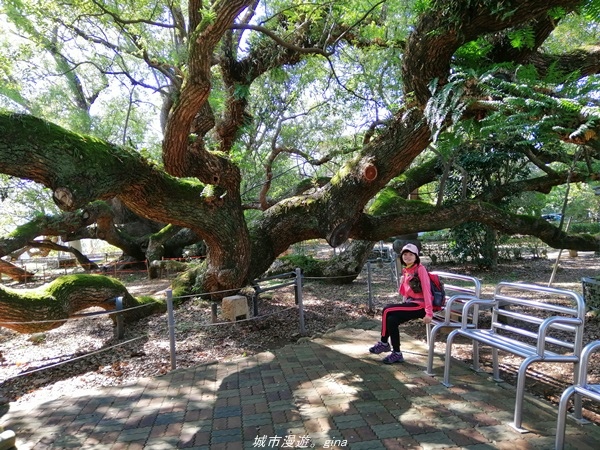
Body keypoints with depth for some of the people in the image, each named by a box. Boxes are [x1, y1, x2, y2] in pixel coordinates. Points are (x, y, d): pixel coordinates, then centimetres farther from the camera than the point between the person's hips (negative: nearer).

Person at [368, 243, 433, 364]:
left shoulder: (420, 269, -11)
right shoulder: (405, 271, 12)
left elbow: (426, 290, -18)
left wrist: (429, 312, -24)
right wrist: (403, 305, 2)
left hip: (420, 305, -7)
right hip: (410, 303, 7)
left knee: (387, 310, -17)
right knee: (392, 319, -15)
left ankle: (384, 343, -2)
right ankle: (396, 353, -1)